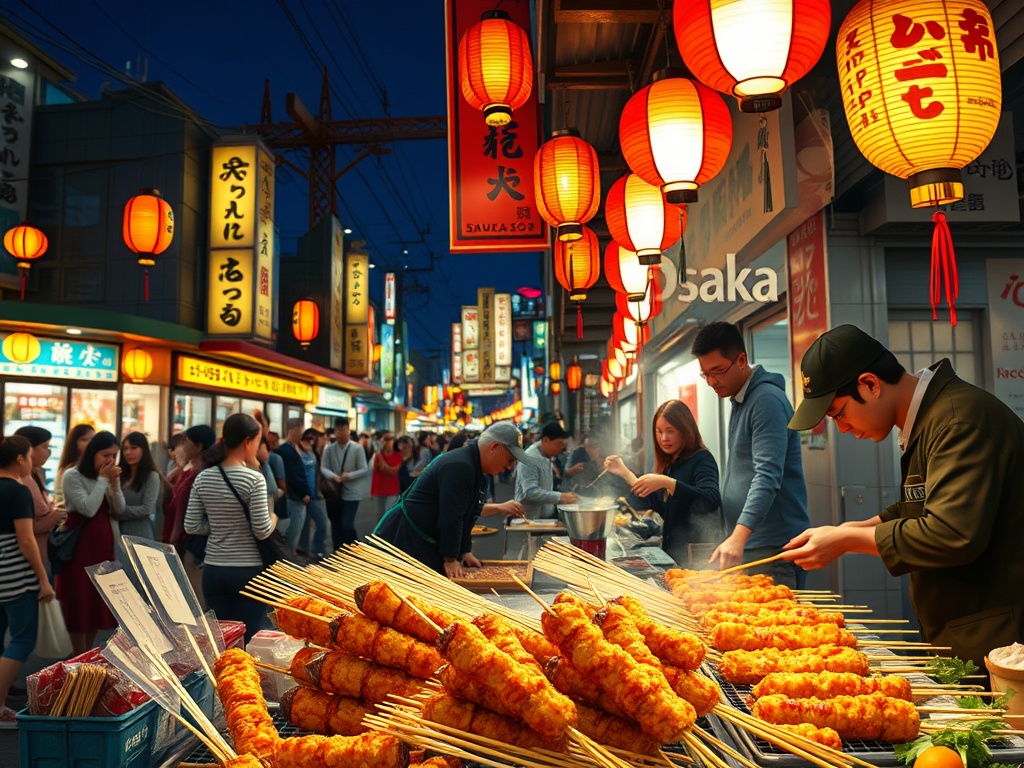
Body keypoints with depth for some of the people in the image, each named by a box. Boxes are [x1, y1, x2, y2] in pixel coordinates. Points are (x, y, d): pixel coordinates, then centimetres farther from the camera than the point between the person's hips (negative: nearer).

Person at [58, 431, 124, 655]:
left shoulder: (109, 475, 7)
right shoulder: (72, 476, -12)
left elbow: (119, 510, 4)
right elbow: (88, 509, -21)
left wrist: (114, 483, -10)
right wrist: (102, 479, -18)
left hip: (103, 543, 6)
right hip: (79, 544, -6)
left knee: (100, 598, 11)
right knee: (79, 599, 0)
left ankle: (89, 653, 24)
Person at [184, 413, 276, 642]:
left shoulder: (203, 478, 0)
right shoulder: (254, 478, -15)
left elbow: (191, 526, 2)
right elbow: (262, 531, -15)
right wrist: (274, 518, 5)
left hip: (213, 570, 5)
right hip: (248, 571, -5)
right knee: (248, 640, 5)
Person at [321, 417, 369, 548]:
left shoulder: (357, 448, -7)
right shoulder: (329, 449, 2)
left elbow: (364, 470, -7)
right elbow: (323, 468, -3)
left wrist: (349, 475, -23)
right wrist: (333, 476, -23)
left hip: (351, 493, -4)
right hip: (333, 492, 4)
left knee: (347, 525, -13)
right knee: (336, 526, 13)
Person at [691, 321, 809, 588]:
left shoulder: (767, 400, -15)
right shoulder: (738, 400, 15)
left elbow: (768, 476, -25)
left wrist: (738, 536, -34)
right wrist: (736, 538, 17)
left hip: (773, 546, -9)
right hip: (746, 542, 9)